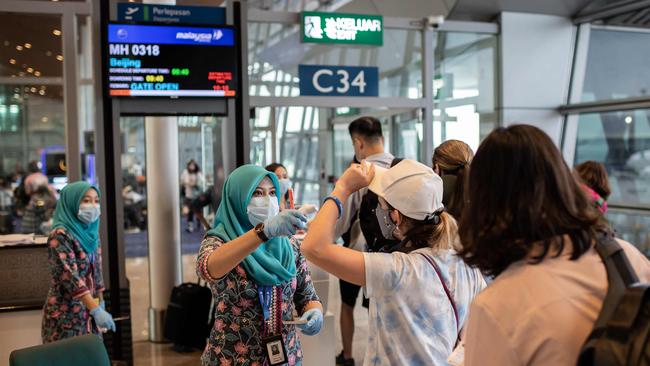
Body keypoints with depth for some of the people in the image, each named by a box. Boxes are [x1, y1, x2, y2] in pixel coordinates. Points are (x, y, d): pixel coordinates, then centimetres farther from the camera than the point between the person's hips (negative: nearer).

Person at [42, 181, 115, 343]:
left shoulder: (91, 232, 8)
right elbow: (70, 277, -23)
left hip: (88, 313, 7)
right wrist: (96, 310, -28)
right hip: (66, 315, -7)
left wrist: (101, 305, 14)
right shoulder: (60, 235, -16)